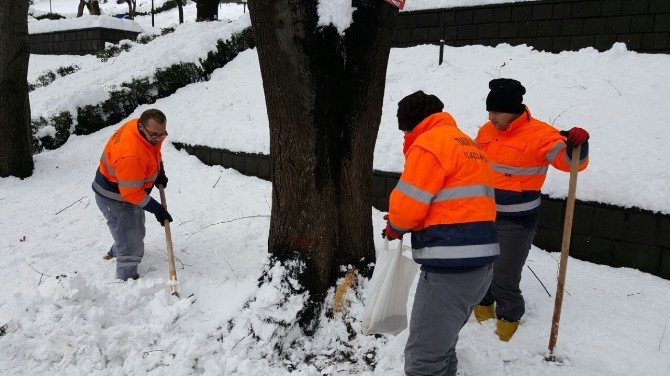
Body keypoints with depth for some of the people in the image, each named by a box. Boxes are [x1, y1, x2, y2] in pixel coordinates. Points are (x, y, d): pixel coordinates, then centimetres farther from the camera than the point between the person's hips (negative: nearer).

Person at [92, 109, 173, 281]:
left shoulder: (149, 131, -14)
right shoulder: (130, 155, -41)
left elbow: (153, 151, 12)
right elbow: (131, 192, -32)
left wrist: (159, 171, 1)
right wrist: (156, 209, -25)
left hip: (131, 192, 10)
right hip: (114, 198, -9)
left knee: (137, 232, 30)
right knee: (130, 247, -6)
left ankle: (116, 253, 56)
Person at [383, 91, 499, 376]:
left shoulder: (427, 144, -9)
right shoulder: (468, 143, 21)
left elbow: (406, 206, -12)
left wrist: (396, 227, 10)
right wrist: (406, 223, 16)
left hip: (450, 269, -10)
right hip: (480, 262, 10)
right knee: (442, 345, 27)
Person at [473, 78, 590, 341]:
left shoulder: (539, 134, -15)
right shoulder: (486, 131, 5)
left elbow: (570, 161, -23)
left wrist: (577, 145, -44)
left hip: (516, 222, -6)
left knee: (504, 277, 0)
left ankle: (509, 319, 25)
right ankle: (484, 305, 43)